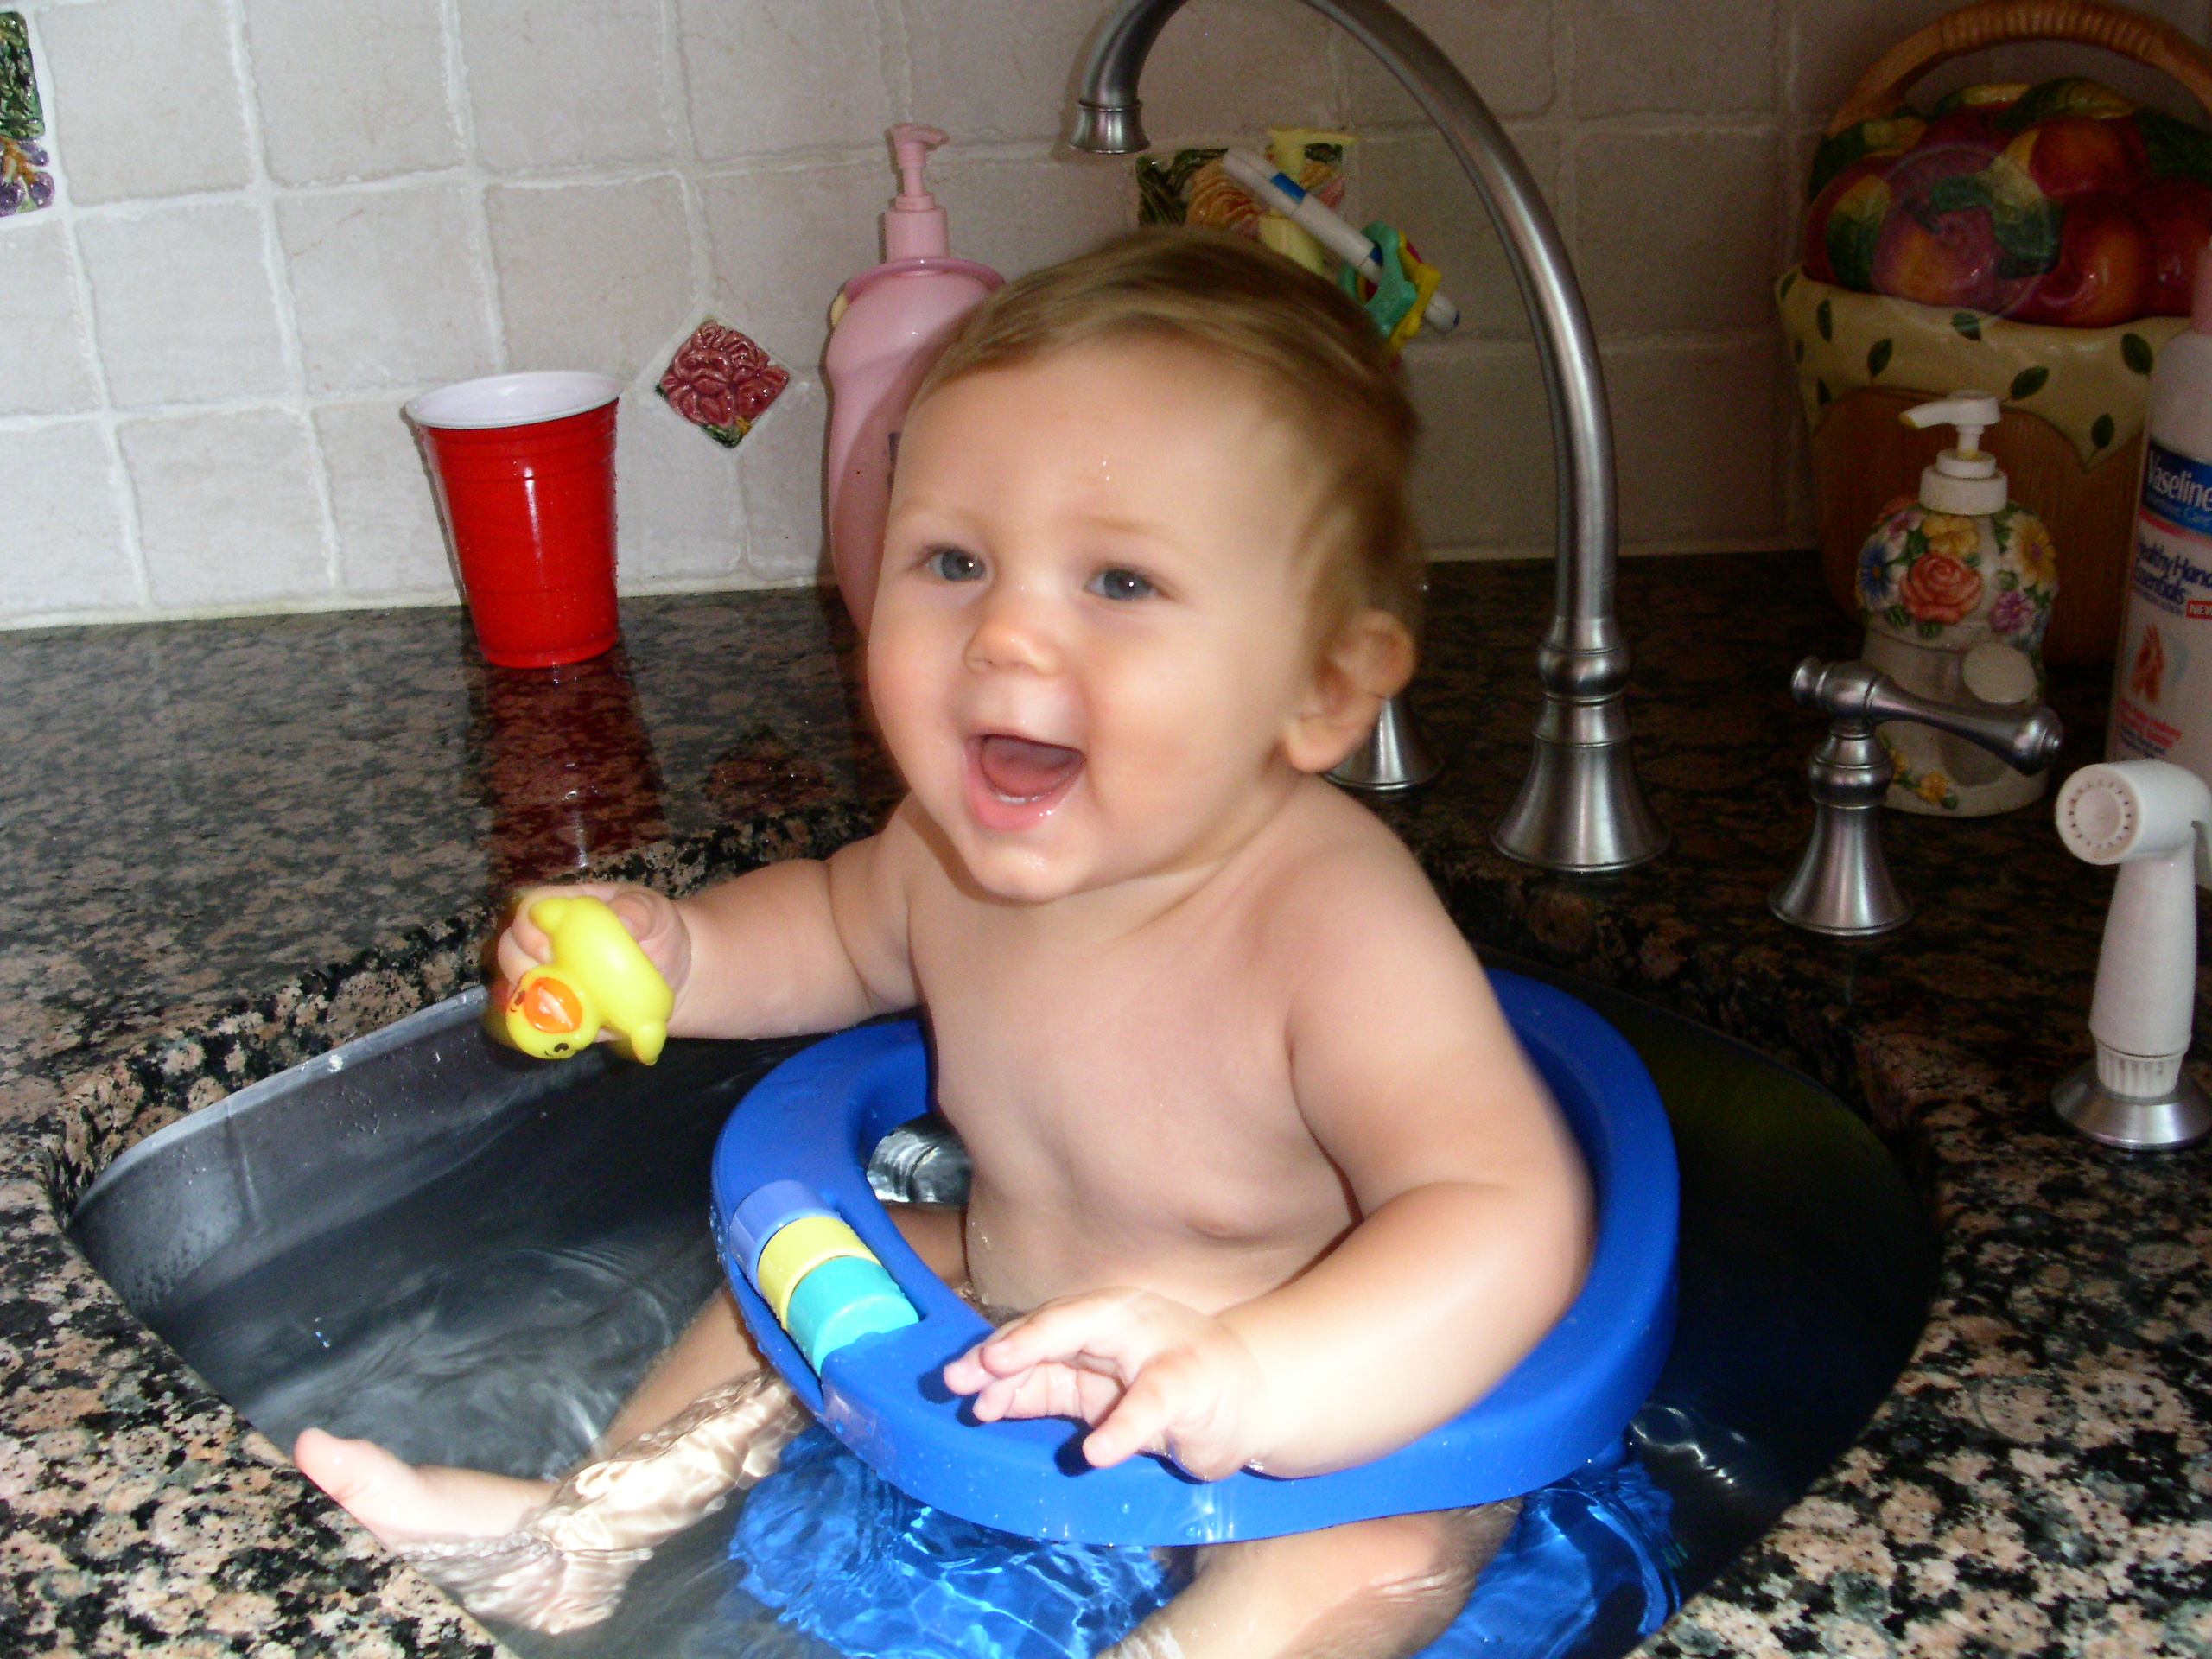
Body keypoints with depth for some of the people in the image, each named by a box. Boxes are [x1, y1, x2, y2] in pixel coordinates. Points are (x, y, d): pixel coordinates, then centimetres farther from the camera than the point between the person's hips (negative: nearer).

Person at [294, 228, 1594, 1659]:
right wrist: (683, 954, -7)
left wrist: (1251, 1374, -59)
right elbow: (843, 928, 12)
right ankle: (587, 1526, 22)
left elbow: (1510, 1219, -44)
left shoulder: (1329, 925, -35)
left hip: (1326, 1410, -6)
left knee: (1404, 1538, -33)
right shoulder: (956, 847, -13)